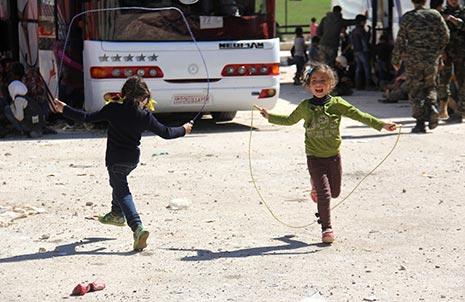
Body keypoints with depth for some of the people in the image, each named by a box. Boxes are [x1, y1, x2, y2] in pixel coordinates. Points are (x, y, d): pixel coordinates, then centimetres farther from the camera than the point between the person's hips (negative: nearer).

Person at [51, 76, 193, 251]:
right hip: (133, 159, 4)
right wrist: (183, 130, 20)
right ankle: (117, 214, 49)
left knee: (122, 192, -3)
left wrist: (65, 110, -1)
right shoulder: (145, 116, -7)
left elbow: (88, 118, -11)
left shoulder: (113, 109, -13)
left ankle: (137, 227, -22)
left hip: (115, 159, -4)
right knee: (119, 183, 32)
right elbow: (166, 133, 0)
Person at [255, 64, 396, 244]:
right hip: (314, 157, -2)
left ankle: (316, 184, 46)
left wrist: (381, 125, -16)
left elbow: (358, 115, -9)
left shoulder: (337, 103, -6)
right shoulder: (305, 107, -4)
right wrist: (269, 116, 10)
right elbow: (289, 120, 15)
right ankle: (326, 229, 6)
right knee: (324, 195, -7)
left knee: (335, 192, 15)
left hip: (333, 156, 2)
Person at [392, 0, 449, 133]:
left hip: (413, 59, -2)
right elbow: (445, 36, 3)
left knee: (415, 90, 4)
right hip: (432, 59, 2)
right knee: (430, 86, 20)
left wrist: (396, 60, 6)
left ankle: (420, 123, -1)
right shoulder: (435, 14, 2)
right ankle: (431, 106, -8)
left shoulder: (407, 17, -4)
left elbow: (400, 41, -4)